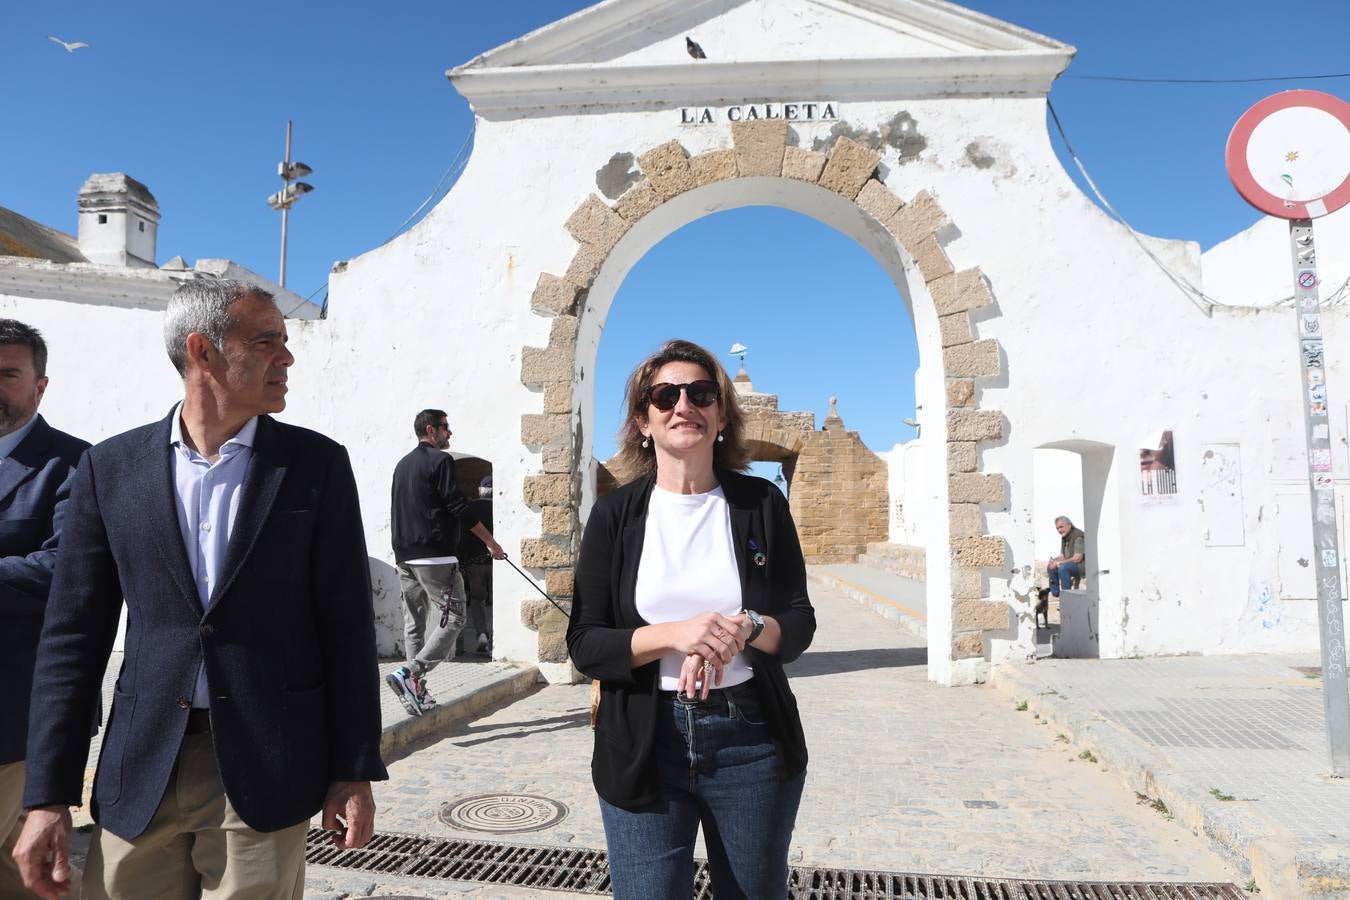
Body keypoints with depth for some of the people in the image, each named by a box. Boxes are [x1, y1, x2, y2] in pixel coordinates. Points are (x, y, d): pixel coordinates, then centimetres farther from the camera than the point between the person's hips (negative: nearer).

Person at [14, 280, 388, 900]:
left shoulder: (315, 463, -3)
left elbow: (348, 627, -3)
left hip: (265, 773, -1)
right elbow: (74, 637, 3)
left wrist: (354, 772, -5)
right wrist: (48, 797, 0)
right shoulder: (111, 468, 2)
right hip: (139, 775, 2)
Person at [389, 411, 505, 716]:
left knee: (414, 622, 10)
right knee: (451, 618, -6)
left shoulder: (402, 464, 19)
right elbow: (458, 506, -13)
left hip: (405, 556, 9)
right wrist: (490, 541, -7)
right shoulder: (440, 460, -7)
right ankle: (410, 674, -18)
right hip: (435, 555, -9)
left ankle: (417, 691, 11)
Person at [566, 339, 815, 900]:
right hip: (645, 746, -1)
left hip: (752, 739, 1)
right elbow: (584, 643, -4)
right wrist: (672, 635, -21)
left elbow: (800, 621, 3)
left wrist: (744, 629, -19)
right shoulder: (615, 514, -1)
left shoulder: (761, 503, 0)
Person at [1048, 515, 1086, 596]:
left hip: (1083, 565, -10)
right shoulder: (1064, 537, 10)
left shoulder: (1078, 536, -20)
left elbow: (1077, 558, -26)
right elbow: (1062, 556, 14)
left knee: (1062, 568, -31)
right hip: (1073, 565, 10)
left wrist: (1059, 563, -20)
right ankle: (1055, 593, 12)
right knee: (1051, 567, 9)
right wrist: (1054, 561, -8)